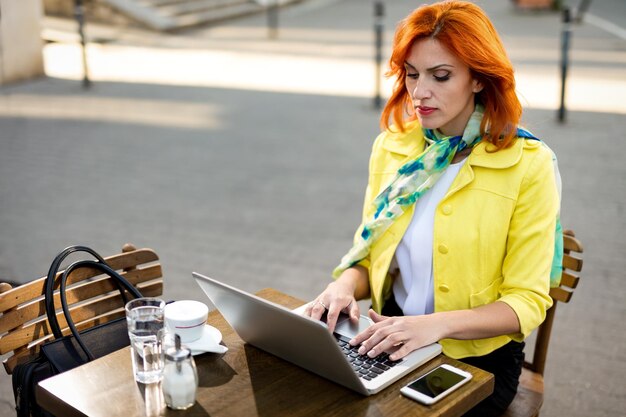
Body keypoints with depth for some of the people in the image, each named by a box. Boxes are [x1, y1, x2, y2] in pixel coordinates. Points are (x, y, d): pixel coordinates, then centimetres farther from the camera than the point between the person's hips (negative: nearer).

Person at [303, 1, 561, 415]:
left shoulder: (527, 164, -13)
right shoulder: (391, 147, 0)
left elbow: (527, 301, -12)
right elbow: (370, 255, 8)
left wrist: (437, 323, -28)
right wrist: (345, 286, -15)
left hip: (479, 357, -4)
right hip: (394, 342, 4)